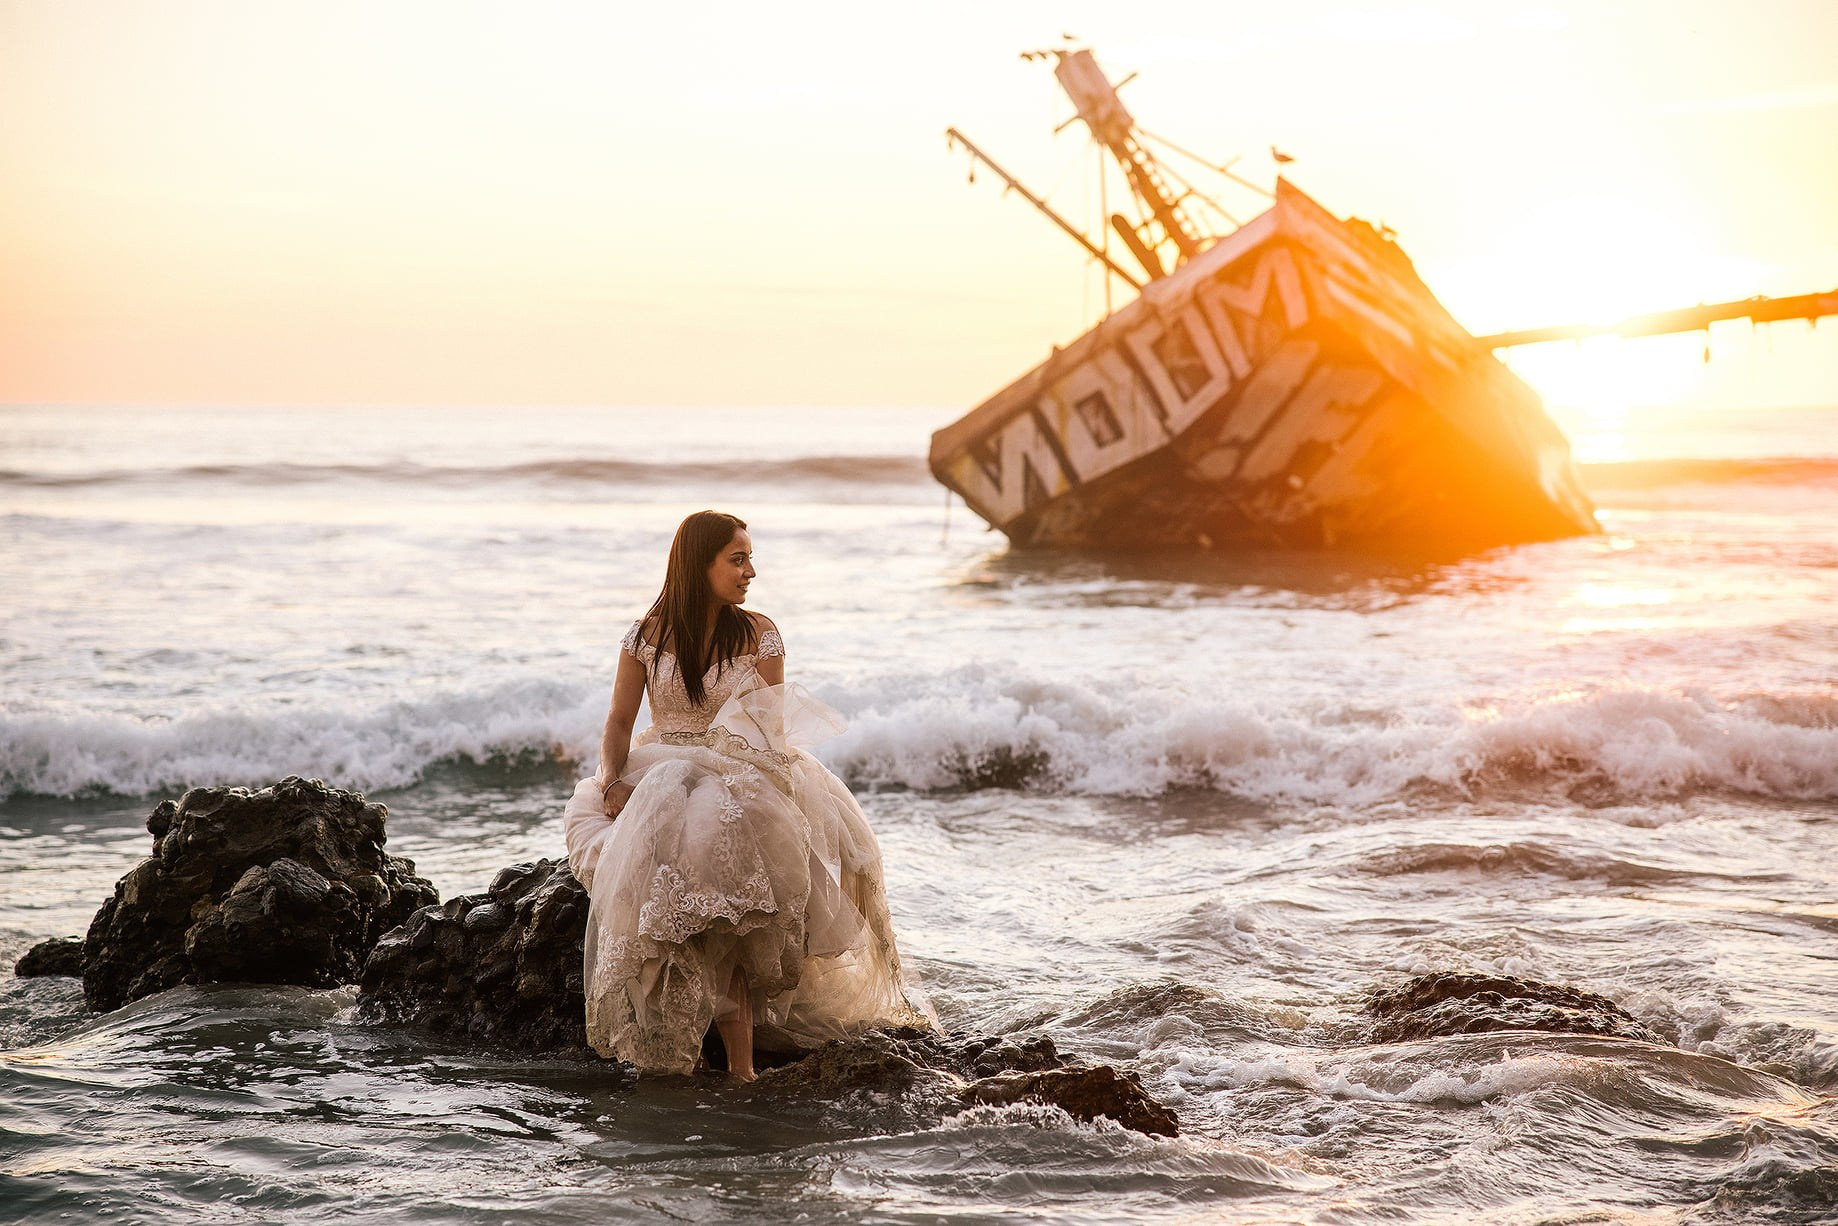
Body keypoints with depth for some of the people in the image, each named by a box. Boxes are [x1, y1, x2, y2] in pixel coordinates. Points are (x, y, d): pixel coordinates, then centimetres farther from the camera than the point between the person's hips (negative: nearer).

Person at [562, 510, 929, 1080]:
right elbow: (620, 721, 5)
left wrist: (750, 783, -19)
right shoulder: (647, 636, 5)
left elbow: (771, 730, 0)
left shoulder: (759, 635, 4)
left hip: (739, 779, -1)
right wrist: (612, 780, -14)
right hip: (659, 775, 1)